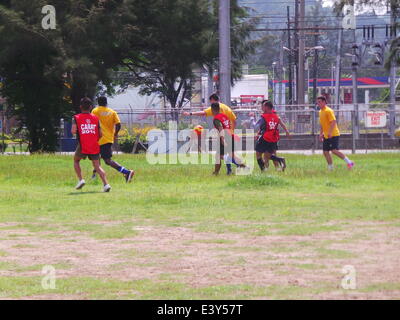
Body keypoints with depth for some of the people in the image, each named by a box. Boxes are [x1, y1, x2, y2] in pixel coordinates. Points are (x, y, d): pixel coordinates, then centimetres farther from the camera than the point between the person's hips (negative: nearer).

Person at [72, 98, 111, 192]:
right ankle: (106, 184, -14)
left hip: (82, 147, -2)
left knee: (76, 160, 24)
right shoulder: (96, 118, 7)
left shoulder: (76, 118, -1)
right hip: (95, 147, 2)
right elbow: (100, 134, 5)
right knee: (97, 166, 6)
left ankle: (81, 180, 8)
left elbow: (73, 131, -15)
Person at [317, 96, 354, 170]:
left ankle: (349, 162, -8)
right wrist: (321, 134, 20)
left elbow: (333, 121, -21)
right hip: (326, 136, 9)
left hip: (333, 135, -9)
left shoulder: (328, 111, -13)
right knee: (325, 152, 4)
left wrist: (330, 132, -30)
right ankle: (330, 168, 12)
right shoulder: (321, 112, 15)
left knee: (334, 150, -16)